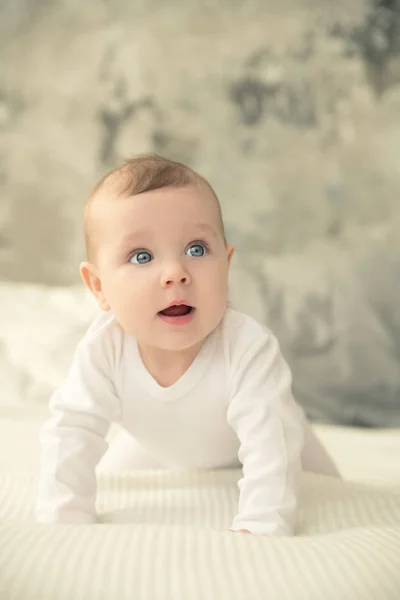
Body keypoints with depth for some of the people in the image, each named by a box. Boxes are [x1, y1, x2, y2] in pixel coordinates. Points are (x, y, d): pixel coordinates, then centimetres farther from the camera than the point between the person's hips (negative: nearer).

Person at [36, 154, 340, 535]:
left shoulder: (249, 348, -45)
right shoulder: (103, 349, -36)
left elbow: (269, 445, -48)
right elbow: (71, 433, -32)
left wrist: (259, 527, -59)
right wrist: (63, 522, -39)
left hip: (243, 456, -2)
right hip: (161, 457, 2)